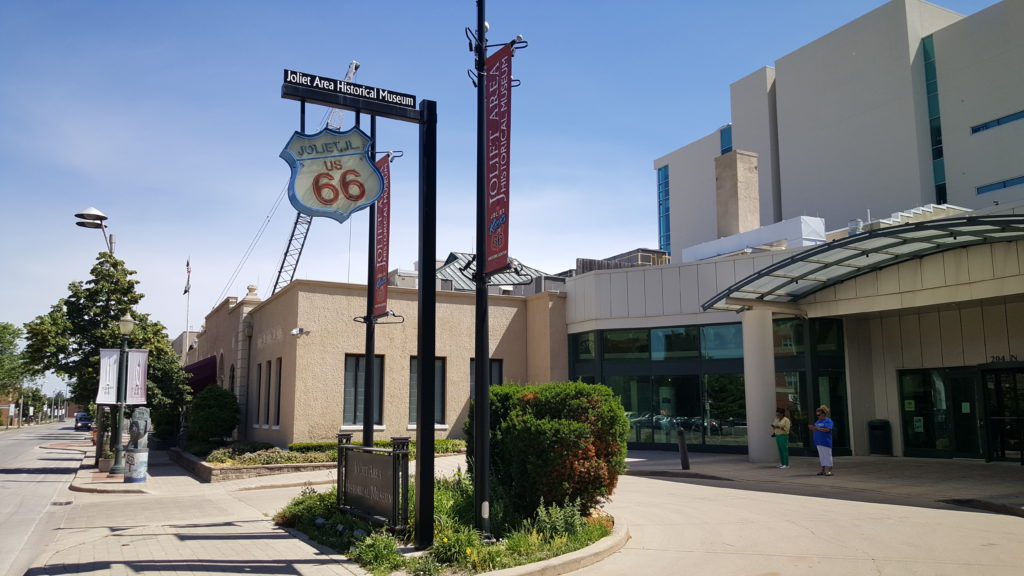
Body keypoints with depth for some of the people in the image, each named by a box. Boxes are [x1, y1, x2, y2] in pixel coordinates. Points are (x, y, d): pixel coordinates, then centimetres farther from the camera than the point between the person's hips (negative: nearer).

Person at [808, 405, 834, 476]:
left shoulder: (828, 421, -7)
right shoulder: (818, 421, 18)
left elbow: (827, 429, -21)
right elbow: (816, 430, 20)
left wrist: (817, 428, -23)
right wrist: (812, 428, -1)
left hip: (826, 442, -8)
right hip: (819, 442, 8)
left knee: (827, 455, -7)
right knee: (821, 456, 11)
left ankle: (829, 470, -6)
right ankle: (823, 470, 17)